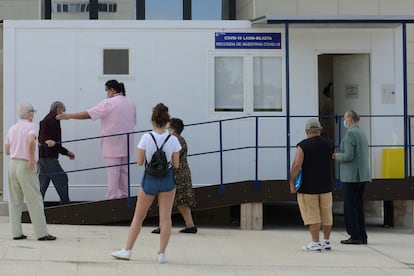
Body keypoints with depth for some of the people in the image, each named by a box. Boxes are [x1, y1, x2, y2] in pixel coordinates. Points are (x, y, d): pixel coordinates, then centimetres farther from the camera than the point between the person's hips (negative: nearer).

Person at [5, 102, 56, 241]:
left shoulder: (12, 128, 13)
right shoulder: (31, 126, -7)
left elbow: (7, 150, 16)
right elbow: (31, 141, -28)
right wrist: (32, 159, -21)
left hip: (13, 163, 7)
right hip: (25, 166, -7)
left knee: (15, 201, 9)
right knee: (35, 201, -3)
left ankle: (16, 232, 10)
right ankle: (41, 233, -2)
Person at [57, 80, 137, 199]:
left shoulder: (108, 103, -13)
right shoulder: (131, 103, 7)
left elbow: (88, 114, -14)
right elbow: (133, 122, 14)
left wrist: (68, 116, -9)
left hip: (112, 145, -6)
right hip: (127, 145, 6)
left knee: (113, 173, -3)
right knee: (124, 172, 13)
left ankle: (111, 198, -1)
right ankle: (125, 196, 17)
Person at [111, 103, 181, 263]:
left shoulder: (146, 138, -11)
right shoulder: (173, 140, -8)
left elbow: (139, 162, -6)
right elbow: (176, 165, -3)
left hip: (150, 180, -1)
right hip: (167, 180, 1)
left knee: (138, 217, 11)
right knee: (165, 218, 7)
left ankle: (127, 250, 17)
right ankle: (162, 253, 7)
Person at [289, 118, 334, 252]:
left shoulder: (302, 146, -11)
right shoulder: (329, 143, 4)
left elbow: (297, 165, -18)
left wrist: (291, 181, -11)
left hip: (308, 186, -4)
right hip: (326, 185, 5)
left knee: (312, 215, -1)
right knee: (326, 215, 13)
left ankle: (315, 243, -2)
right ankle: (326, 242, 22)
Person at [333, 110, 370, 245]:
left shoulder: (350, 133, -13)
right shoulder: (362, 133, 15)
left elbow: (348, 156, -21)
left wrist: (337, 155, -2)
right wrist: (340, 155, 17)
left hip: (351, 176, -9)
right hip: (362, 175, 9)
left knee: (350, 207, -3)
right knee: (359, 206, 13)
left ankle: (355, 236, -3)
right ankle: (362, 236, 14)